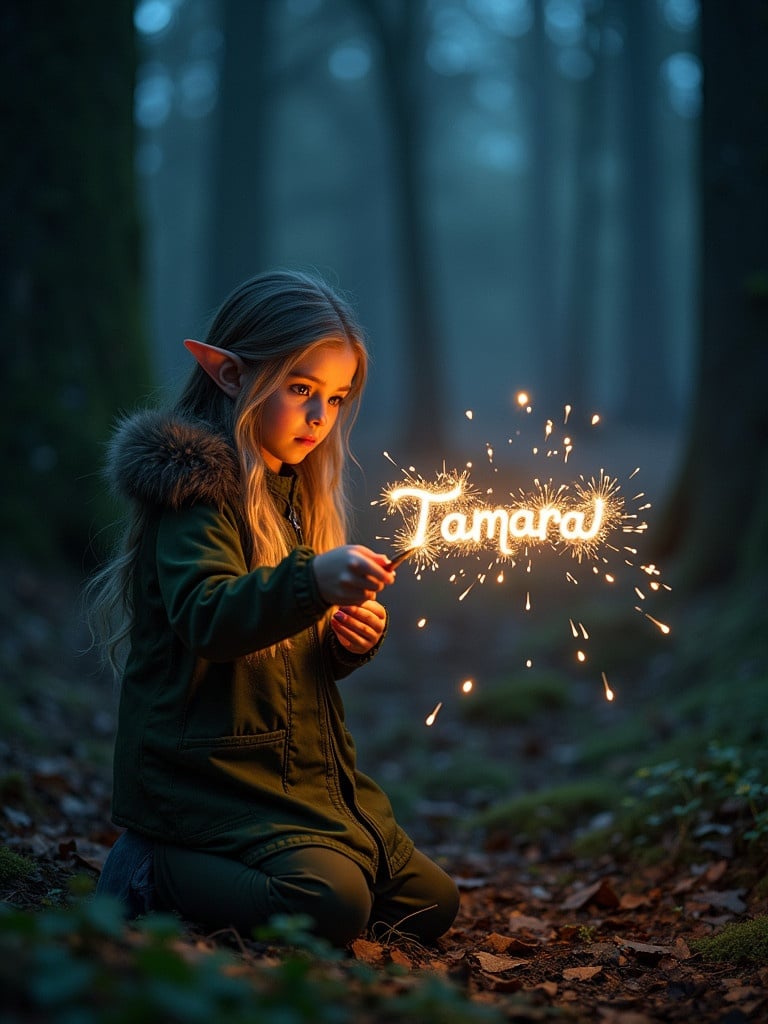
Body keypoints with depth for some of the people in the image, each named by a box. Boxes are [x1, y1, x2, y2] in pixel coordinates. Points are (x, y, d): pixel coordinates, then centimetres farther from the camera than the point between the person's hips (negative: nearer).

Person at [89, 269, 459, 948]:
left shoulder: (299, 495, 16)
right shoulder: (199, 486, -11)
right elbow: (204, 618, -28)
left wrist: (351, 641, 1)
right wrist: (312, 582, -42)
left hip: (308, 767, 9)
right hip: (211, 766, -9)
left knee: (431, 904, 11)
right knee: (334, 906, -26)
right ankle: (150, 877, -6)